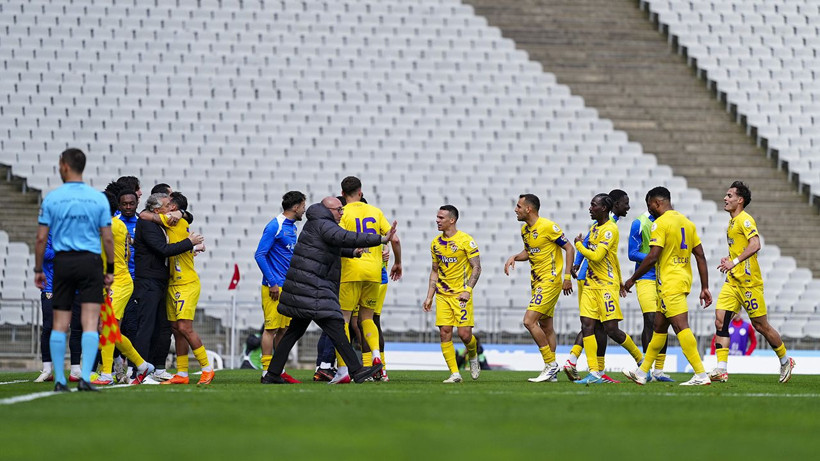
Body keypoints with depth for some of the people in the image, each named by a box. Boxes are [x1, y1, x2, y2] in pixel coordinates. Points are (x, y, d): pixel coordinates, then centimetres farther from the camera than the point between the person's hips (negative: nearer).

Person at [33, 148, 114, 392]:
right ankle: (85, 378, -15)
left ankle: (59, 380, 7)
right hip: (91, 262, -1)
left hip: (63, 262, 1)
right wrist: (110, 269, 10)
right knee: (90, 323, -4)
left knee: (60, 324, 7)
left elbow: (41, 238, 0)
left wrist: (38, 269, 8)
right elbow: (107, 238, 1)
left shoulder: (52, 198, 0)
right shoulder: (98, 198, 1)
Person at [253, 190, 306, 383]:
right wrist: (272, 283, -17)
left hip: (288, 286, 9)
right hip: (275, 287, -9)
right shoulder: (275, 226, -12)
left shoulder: (292, 227, 15)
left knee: (284, 329, 10)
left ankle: (279, 370, 16)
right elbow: (259, 255, -15)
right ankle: (267, 371, -4)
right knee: (272, 328, -7)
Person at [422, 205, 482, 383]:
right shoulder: (435, 243, 10)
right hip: (442, 295, 5)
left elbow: (477, 268, -7)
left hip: (461, 295, -5)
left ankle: (473, 356, 23)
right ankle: (455, 374, -1)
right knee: (444, 332, -5)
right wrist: (429, 297, 13)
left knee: (464, 333, -10)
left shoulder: (466, 240, -8)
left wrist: (467, 291, -18)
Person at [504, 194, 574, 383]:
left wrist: (567, 276, -15)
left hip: (550, 281, -9)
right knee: (546, 326, 10)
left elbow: (569, 248, -11)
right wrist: (514, 257, 5)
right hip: (536, 282, 9)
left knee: (529, 321, -16)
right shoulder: (525, 229, 9)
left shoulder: (548, 227, -16)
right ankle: (552, 372, 14)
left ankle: (551, 363, -9)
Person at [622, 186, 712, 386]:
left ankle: (701, 375, -18)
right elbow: (700, 256, 12)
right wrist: (705, 288, 13)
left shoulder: (660, 223, -11)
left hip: (670, 283, -9)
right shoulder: (687, 222, 14)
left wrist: (632, 279, -6)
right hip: (684, 279, 9)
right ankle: (642, 372, 25)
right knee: (659, 327, 17)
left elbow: (652, 257, -17)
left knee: (681, 328, -12)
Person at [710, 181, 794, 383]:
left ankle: (785, 361, 20)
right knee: (720, 320, -7)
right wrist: (730, 259, 12)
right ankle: (721, 369, -11)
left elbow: (755, 245, -25)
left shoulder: (745, 219, -12)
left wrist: (735, 262, -29)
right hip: (733, 281, 9)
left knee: (760, 325, 1)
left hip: (748, 281, -9)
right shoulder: (733, 221, 17)